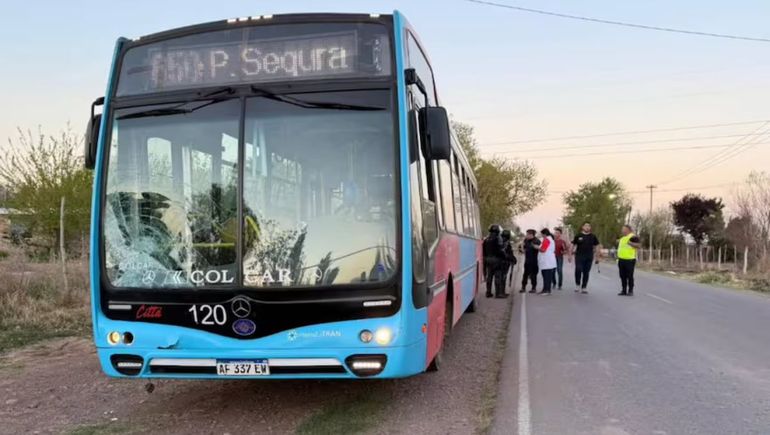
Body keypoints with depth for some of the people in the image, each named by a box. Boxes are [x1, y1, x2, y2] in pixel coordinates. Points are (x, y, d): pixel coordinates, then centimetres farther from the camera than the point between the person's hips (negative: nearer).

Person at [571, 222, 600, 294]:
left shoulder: (593, 237, 6)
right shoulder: (578, 236, 2)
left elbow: (596, 246, 11)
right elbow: (573, 245, 6)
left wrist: (597, 257, 7)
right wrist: (570, 255, 2)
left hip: (589, 258, 2)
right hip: (579, 257, -2)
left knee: (586, 272, 4)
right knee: (578, 270, -16)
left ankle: (584, 287, 14)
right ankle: (577, 285, 4)